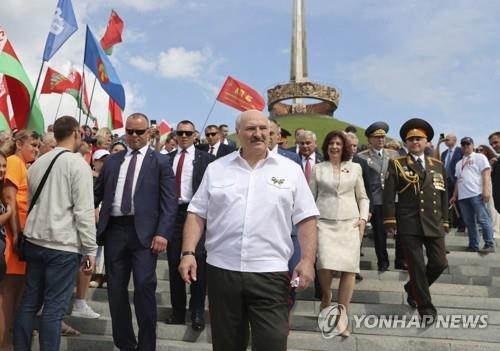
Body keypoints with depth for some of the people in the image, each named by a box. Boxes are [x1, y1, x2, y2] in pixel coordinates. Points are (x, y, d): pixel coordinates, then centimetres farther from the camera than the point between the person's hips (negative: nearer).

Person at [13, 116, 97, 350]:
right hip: (64, 245, -6)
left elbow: (31, 203, 16)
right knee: (54, 307, 0)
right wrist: (90, 250, -8)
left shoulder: (37, 163, 10)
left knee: (29, 302, 14)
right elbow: (84, 212, -13)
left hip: (34, 241, 7)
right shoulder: (78, 164, -10)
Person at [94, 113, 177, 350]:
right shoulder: (112, 161, 15)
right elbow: (97, 194, 17)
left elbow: (169, 202, -4)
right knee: (116, 289, 9)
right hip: (114, 230, 4)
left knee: (144, 287, -11)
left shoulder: (160, 161, 3)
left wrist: (162, 233, -13)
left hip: (144, 232, -4)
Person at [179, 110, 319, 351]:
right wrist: (188, 252, -5)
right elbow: (197, 214, 6)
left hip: (270, 273, -1)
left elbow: (306, 219, 2)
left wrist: (307, 260, -8)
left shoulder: (291, 170, 3)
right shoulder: (216, 168, 7)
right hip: (221, 270, 2)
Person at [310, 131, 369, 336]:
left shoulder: (355, 168, 11)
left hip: (350, 223, 1)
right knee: (326, 265, -17)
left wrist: (363, 218, 1)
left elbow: (362, 197, 14)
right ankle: (326, 298, 15)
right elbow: (310, 198, 9)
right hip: (324, 222, -1)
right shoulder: (318, 168, 9)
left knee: (349, 268, -7)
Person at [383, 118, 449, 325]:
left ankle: (412, 288, 30)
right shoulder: (396, 164, 3)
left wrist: (445, 221, 11)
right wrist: (390, 220, -10)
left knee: (439, 263, 3)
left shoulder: (438, 165, 14)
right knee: (416, 266, -1)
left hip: (434, 224, 4)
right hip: (408, 224, -4)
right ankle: (426, 308, 11)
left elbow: (443, 195, 16)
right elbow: (389, 194, -3)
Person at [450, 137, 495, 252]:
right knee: (469, 222, 7)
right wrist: (454, 196, 18)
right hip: (462, 196, 7)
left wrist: (486, 190, -17)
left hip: (477, 194, -7)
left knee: (482, 219, -8)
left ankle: (489, 245, -3)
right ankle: (473, 245, 12)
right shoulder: (459, 163, 24)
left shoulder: (479, 157, 5)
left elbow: (486, 173, -6)